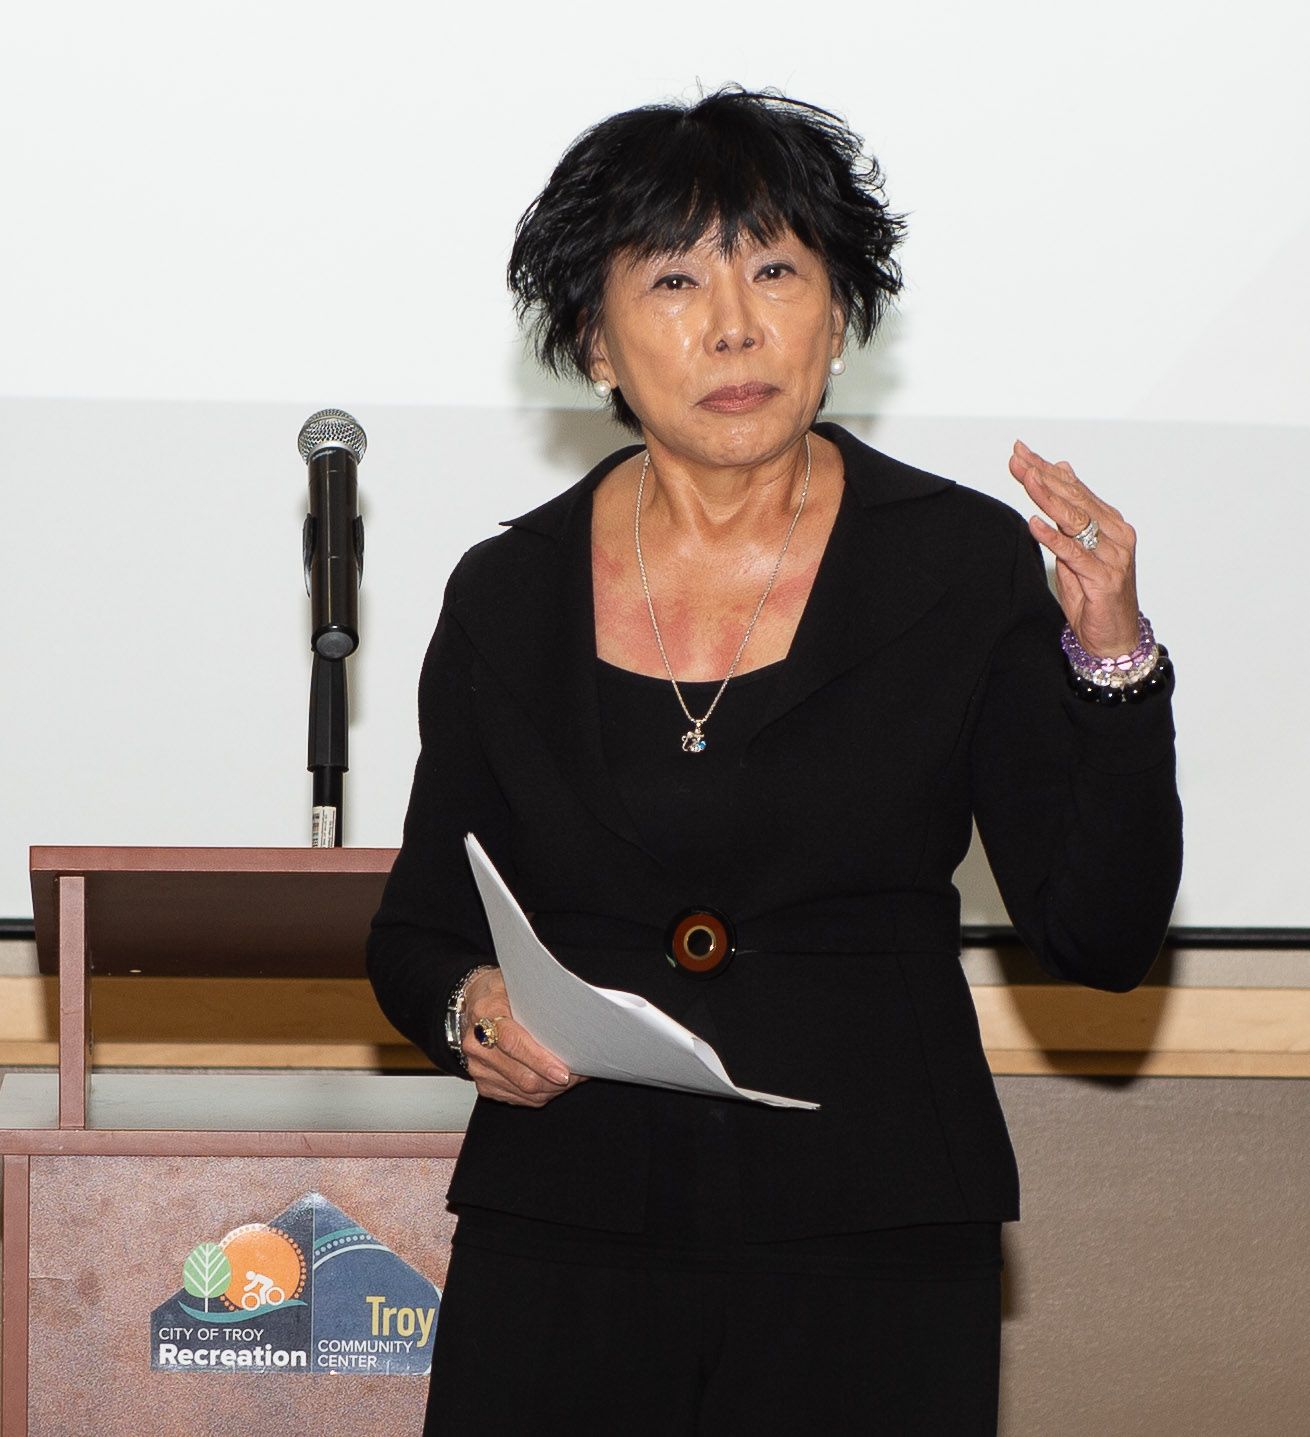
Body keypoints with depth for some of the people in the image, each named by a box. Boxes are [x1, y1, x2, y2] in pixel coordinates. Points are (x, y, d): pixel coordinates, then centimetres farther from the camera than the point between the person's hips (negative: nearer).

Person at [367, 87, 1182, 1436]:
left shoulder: (964, 565, -1)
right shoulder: (506, 594, 3)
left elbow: (1101, 938, -5)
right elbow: (416, 929, 12)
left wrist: (1110, 658, -16)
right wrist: (468, 1009, -9)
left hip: (871, 1259, -1)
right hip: (562, 1246, 1)